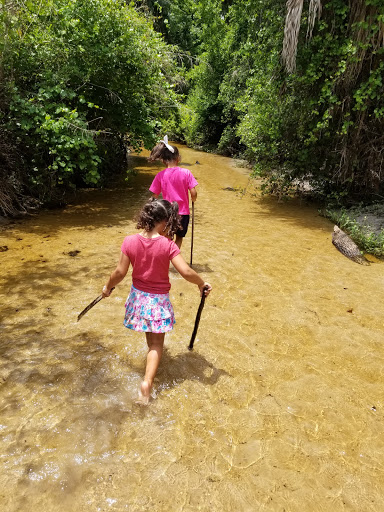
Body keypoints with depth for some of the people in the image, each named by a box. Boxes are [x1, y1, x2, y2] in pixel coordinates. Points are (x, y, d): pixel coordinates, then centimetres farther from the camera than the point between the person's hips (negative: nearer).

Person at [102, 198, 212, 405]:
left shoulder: (130, 241, -14)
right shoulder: (168, 245, -22)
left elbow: (120, 272, -10)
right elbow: (186, 272, -24)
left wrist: (108, 287, 8)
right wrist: (202, 283, -5)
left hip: (138, 295, 4)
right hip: (159, 300, -3)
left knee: (151, 339, 31)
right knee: (157, 343, 10)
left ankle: (153, 352, 56)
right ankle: (147, 381, -2)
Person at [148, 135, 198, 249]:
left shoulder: (160, 175, -7)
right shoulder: (186, 173, -10)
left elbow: (154, 196, -4)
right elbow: (193, 193, -12)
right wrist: (193, 199, 10)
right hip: (183, 212, 0)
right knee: (179, 237, 20)